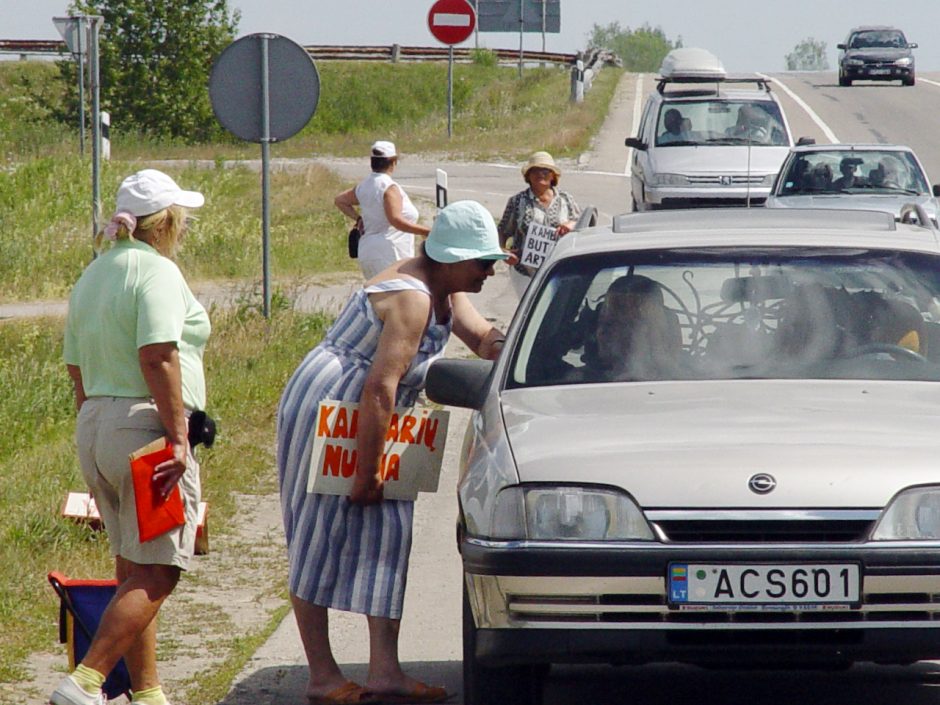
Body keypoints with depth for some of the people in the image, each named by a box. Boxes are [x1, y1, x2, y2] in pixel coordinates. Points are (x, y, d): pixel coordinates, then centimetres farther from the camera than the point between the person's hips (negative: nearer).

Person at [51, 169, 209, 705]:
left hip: (94, 429, 9)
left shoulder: (93, 275, 16)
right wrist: (178, 436, -21)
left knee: (132, 570, 13)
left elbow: (77, 365, 19)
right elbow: (157, 357, -22)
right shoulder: (156, 271, -10)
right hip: (146, 427, -9)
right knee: (155, 574, -8)